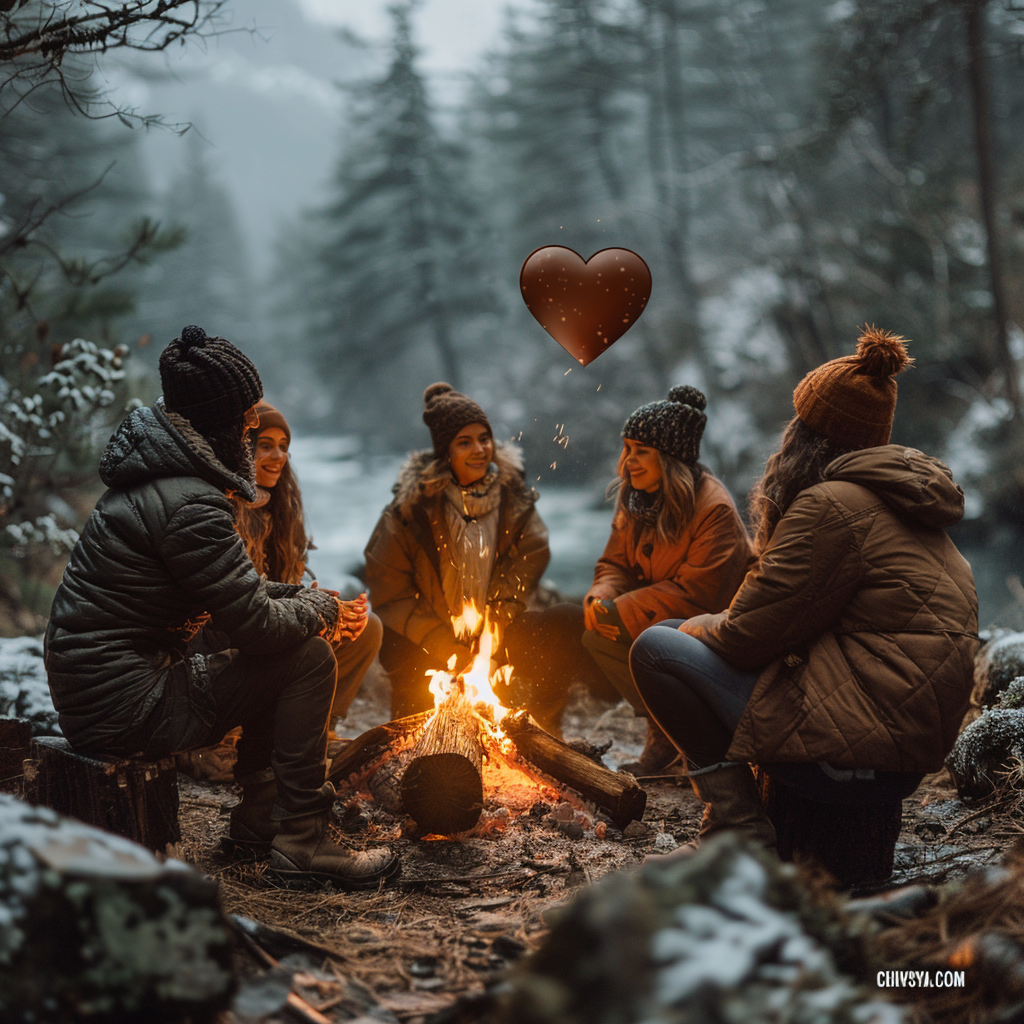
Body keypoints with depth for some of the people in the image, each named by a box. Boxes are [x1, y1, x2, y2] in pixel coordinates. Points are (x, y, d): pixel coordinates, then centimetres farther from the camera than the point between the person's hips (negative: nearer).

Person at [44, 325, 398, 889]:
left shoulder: (158, 473, 12)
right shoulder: (188, 505, -22)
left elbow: (235, 588, 21)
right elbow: (257, 626, -19)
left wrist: (307, 600, 8)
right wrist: (324, 611, 0)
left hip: (90, 689, 10)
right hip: (123, 709, -10)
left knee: (286, 649, 19)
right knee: (308, 659, -10)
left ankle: (259, 815, 25)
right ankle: (301, 845, -3)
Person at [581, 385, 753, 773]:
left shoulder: (715, 510, -22)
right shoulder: (635, 501, 4)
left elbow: (696, 595, -25)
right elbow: (614, 565, 8)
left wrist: (622, 610, -25)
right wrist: (601, 597, -17)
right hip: (662, 622, 8)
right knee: (597, 633, -15)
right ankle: (665, 732, -2)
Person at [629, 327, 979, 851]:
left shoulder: (831, 506, -15)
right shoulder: (898, 503, 16)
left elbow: (750, 635, -16)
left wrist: (696, 628, 6)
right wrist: (712, 626, 15)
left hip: (849, 752, -10)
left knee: (656, 648, -9)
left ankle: (738, 821, -7)